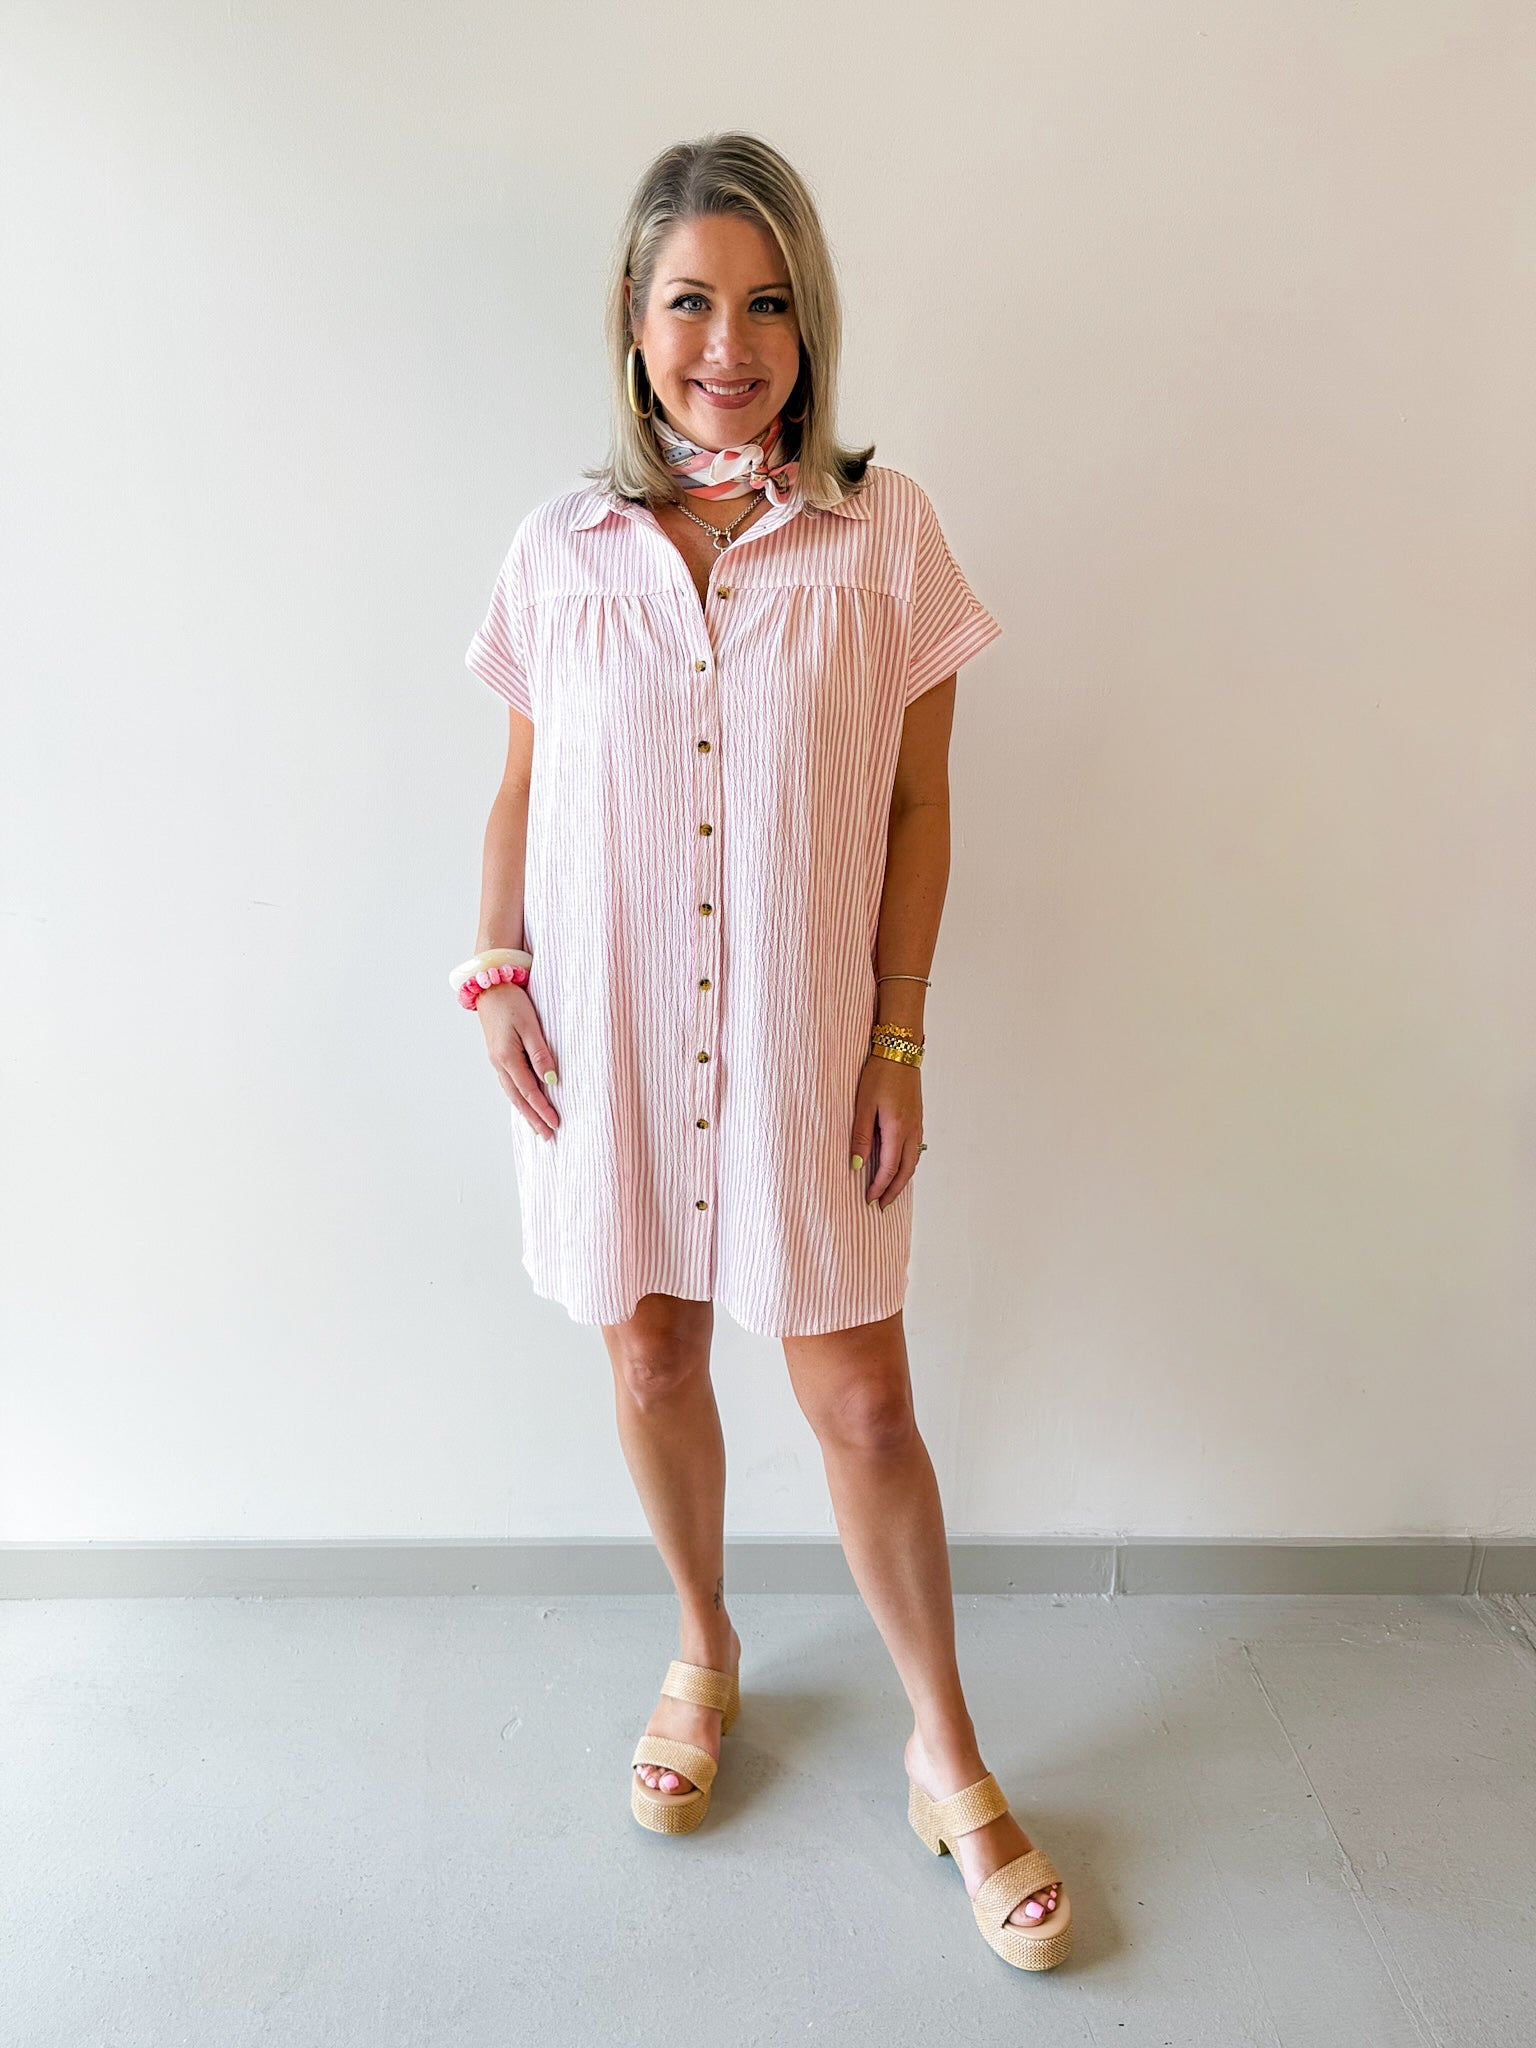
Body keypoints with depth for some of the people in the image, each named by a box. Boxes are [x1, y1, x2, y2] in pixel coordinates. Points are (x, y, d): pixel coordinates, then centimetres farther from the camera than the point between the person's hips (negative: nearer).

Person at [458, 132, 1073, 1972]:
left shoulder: (885, 532, -2)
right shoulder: (561, 547, 3)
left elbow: (916, 805, -1)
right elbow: (523, 789, 10)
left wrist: (899, 1037, -5)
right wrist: (500, 973, -3)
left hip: (804, 1031, -2)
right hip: (608, 1034, 2)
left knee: (860, 1399, 4)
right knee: (652, 1360, 14)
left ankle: (949, 1761, 26)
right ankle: (705, 1657, 42)